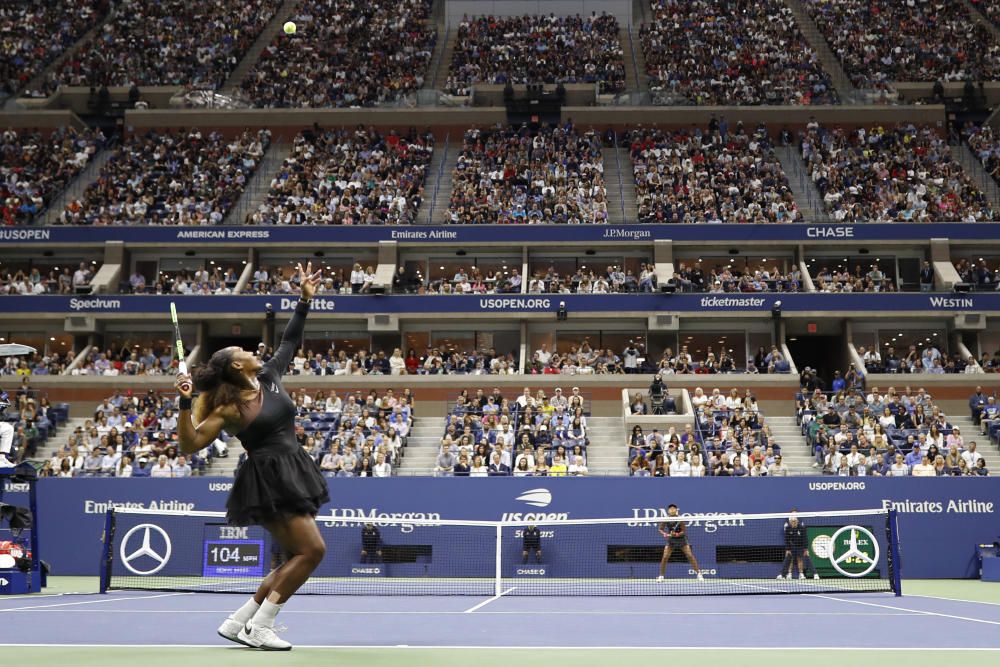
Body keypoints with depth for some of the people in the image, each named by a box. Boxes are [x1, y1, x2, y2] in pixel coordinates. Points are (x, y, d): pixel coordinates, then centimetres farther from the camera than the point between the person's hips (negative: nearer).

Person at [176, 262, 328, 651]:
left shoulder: (269, 378, 8)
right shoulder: (228, 410, -9)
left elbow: (289, 342, 19)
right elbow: (190, 445, -13)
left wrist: (305, 301, 13)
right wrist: (186, 404, -24)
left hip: (291, 478, 8)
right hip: (268, 483, -8)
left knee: (297, 558, 10)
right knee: (311, 549, -15)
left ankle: (237, 622, 14)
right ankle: (258, 627, -11)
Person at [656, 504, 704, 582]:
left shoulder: (680, 519, -22)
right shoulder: (666, 520, -15)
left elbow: (684, 531, -18)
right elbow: (661, 529, -6)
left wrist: (677, 534, -37)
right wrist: (664, 534, -27)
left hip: (681, 539, -2)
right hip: (671, 540, 2)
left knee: (690, 556, -10)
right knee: (665, 558, -7)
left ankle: (699, 573, 0)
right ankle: (661, 576, 7)